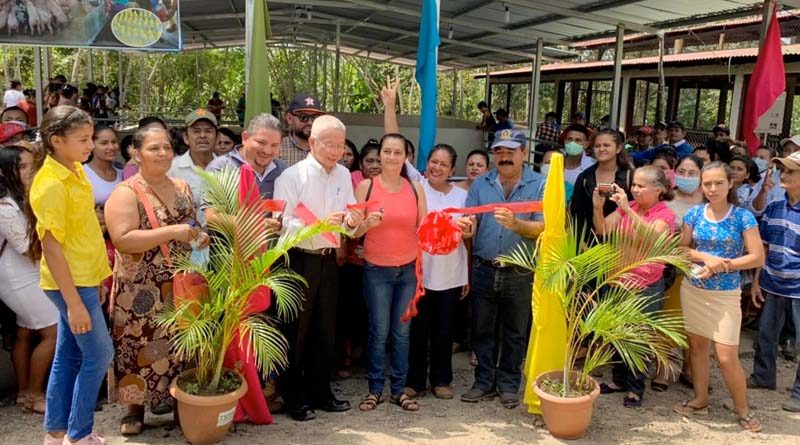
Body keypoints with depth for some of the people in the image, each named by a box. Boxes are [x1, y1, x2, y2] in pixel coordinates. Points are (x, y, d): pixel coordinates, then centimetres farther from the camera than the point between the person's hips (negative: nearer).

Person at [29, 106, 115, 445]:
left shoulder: (74, 170, 6)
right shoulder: (51, 185, -21)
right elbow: (51, 247, -22)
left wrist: (95, 275, 19)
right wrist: (73, 302, -22)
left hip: (83, 277, 9)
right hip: (71, 283, -9)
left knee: (69, 355, 16)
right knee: (99, 354, 1)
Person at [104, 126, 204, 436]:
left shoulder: (182, 187, 9)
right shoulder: (126, 193, -11)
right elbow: (122, 240, -21)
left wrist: (200, 237, -1)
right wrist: (171, 232, -26)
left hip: (179, 287, 6)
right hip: (142, 291, -5)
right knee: (142, 347, 2)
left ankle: (175, 399, 28)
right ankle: (135, 406, 19)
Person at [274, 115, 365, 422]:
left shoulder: (343, 175, 4)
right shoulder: (292, 176, -13)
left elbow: (348, 217, 7)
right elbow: (281, 223, -20)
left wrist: (351, 221, -16)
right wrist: (319, 224, -31)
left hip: (328, 259, 5)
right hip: (298, 260, -5)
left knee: (325, 328, 14)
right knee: (296, 330, 6)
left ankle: (320, 392, 29)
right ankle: (294, 397, 20)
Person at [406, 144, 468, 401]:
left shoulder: (462, 196, 6)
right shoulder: (417, 189, -2)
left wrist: (468, 275, 10)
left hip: (451, 275, 2)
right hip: (419, 272, -2)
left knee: (444, 330, 11)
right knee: (417, 329, 7)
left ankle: (441, 380, 26)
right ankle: (414, 380, 21)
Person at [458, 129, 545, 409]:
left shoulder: (539, 185, -4)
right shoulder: (480, 185, 4)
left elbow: (543, 228, -12)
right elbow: (471, 225, -2)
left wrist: (515, 223, -29)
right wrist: (466, 228, -25)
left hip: (520, 273, -2)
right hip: (484, 269, 2)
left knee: (515, 332, 11)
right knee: (482, 330, 11)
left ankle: (509, 384, 26)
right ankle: (485, 381, 26)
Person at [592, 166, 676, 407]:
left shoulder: (665, 214, -8)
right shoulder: (627, 208, 5)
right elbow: (602, 230, -5)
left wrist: (627, 209, -34)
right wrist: (598, 206, -20)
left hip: (647, 285, -4)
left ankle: (635, 388, 17)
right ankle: (620, 379, 29)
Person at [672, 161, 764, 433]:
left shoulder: (743, 217, -9)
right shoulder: (694, 214, 0)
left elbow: (758, 258, -11)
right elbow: (681, 249, 3)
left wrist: (722, 265, -19)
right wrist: (706, 258, -14)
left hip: (726, 295, -3)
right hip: (693, 290, 4)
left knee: (726, 356, -3)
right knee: (697, 346, 13)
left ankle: (742, 408, 18)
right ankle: (700, 400, 29)